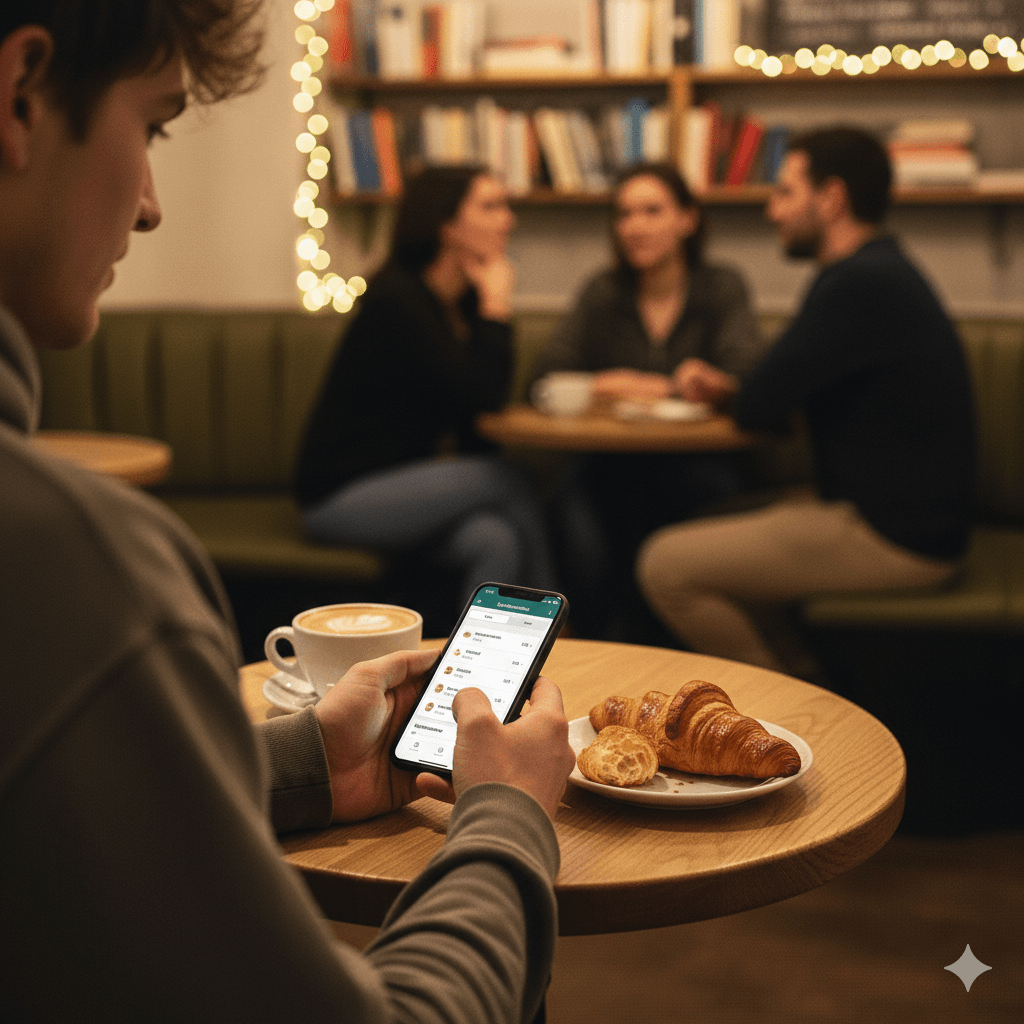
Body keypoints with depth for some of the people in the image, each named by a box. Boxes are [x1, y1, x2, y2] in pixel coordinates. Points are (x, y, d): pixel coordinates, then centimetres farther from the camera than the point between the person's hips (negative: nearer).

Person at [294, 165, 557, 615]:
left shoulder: (461, 299, 8)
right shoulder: (396, 299, -18)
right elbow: (480, 395, -22)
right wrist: (496, 305, -14)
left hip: (406, 482, 8)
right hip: (340, 494, -8)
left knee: (497, 541, -22)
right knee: (508, 482, -23)